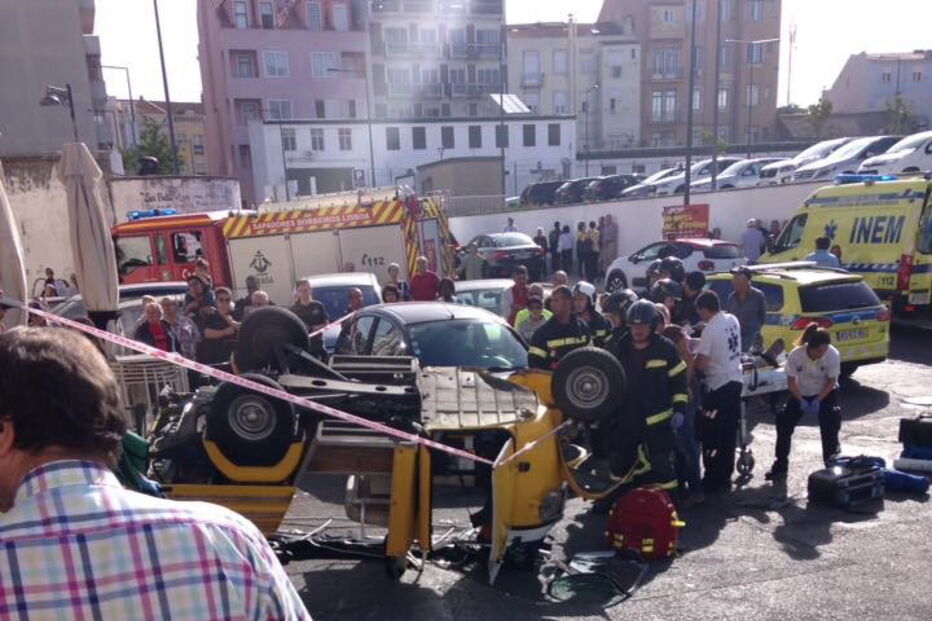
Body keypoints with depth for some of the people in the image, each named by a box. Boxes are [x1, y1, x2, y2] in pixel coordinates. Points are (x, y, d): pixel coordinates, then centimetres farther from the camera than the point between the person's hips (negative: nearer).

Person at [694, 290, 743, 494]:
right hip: (735, 380, 8)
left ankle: (713, 481, 7)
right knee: (729, 434, 14)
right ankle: (725, 478, 23)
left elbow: (701, 363, -19)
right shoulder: (732, 320, 4)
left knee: (712, 436, 1)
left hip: (718, 385, -8)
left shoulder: (710, 330, -20)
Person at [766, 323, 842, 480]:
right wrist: (801, 400, -24)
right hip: (801, 393, 1)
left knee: (829, 421, -19)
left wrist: (818, 400, -25)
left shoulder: (833, 355, -27)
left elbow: (831, 381, -15)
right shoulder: (796, 355, -28)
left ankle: (831, 456, 8)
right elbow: (791, 381, -14)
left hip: (825, 392, 0)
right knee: (783, 422, -8)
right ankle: (780, 465, 5)